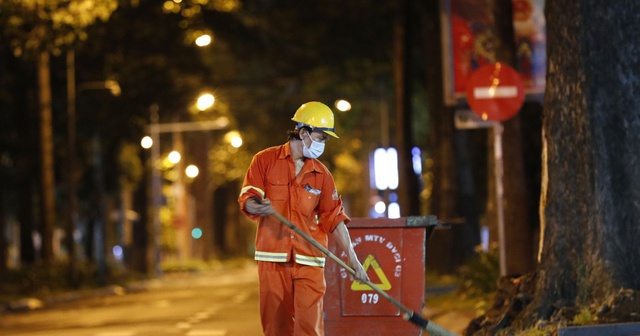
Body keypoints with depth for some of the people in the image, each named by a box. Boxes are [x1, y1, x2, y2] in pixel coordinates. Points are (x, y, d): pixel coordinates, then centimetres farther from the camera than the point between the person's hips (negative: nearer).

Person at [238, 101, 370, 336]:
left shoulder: (321, 174, 10)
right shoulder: (265, 160, 4)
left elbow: (334, 217, 10)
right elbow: (246, 200, -2)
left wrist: (352, 258, 4)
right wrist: (257, 207, -26)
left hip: (309, 261, 1)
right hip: (272, 258, -1)